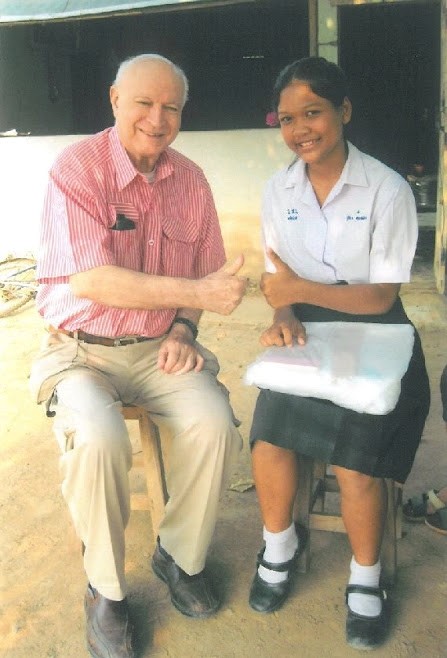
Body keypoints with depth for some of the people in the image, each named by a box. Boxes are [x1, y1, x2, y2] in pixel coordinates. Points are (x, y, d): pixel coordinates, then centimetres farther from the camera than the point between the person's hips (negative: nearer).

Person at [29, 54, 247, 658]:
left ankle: (180, 557, 6)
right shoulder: (78, 167, -13)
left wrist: (183, 330, -6)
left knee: (214, 422, -22)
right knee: (97, 439, -31)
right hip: (82, 348, -3)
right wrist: (197, 294, -27)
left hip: (158, 346, 4)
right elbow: (90, 280, -24)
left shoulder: (190, 180, 3)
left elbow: (204, 275, 12)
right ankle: (107, 590, -4)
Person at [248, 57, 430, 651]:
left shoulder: (388, 190, -11)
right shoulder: (279, 191, 2)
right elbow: (281, 282, 7)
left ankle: (366, 577, 10)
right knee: (268, 437, -19)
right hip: (307, 334, 3)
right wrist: (283, 316, -16)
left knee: (354, 455, -20)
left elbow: (381, 296, -10)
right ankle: (280, 544, 12)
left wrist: (302, 289, -20)